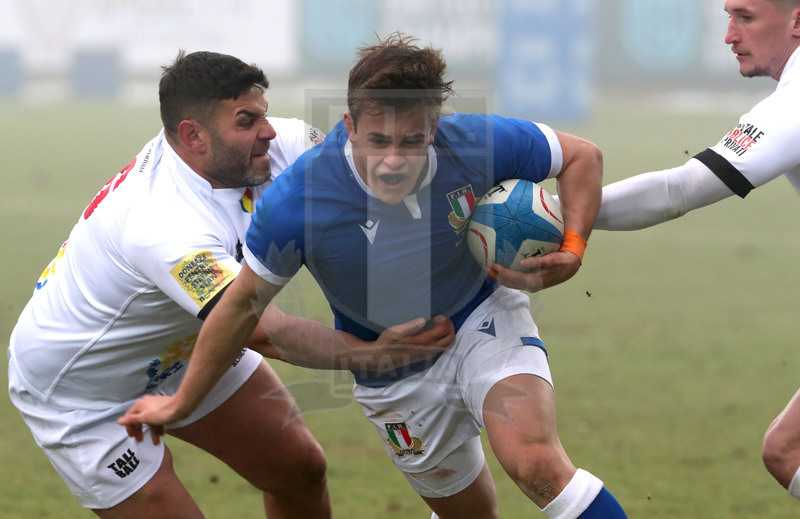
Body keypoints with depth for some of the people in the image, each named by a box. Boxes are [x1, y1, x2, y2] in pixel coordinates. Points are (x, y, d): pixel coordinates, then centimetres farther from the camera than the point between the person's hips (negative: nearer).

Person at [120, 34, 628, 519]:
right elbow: (243, 304, -13)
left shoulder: (475, 143, -25)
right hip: (395, 372, 0)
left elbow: (582, 156, -6)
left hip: (483, 319, 0)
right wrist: (182, 403, -4)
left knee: (537, 462, -27)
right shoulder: (295, 204, -29)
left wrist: (573, 248, -21)